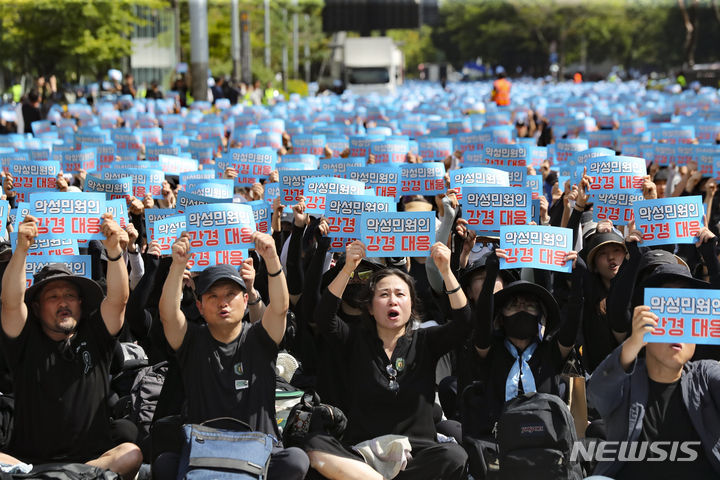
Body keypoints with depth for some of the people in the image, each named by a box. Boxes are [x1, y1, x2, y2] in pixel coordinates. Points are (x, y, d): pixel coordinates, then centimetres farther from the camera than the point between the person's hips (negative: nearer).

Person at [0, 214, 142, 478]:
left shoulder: (94, 337, 12)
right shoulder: (27, 341, 9)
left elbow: (118, 299, -3)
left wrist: (114, 250, -21)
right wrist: (21, 249, -23)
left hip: (93, 458, 1)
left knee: (131, 454, -31)